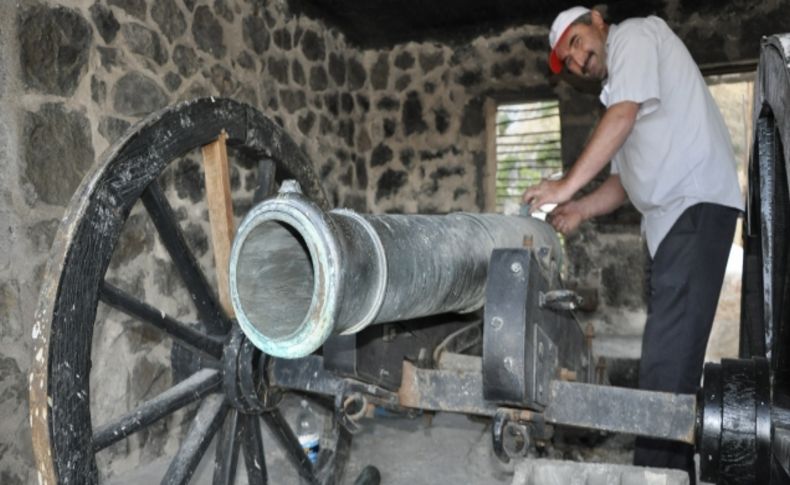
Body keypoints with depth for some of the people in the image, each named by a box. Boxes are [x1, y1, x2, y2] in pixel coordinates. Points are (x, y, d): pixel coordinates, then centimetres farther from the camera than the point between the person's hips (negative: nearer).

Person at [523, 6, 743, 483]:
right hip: (672, 214, 10)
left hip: (695, 203, -10)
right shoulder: (619, 87, 27)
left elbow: (623, 116, -13)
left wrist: (567, 185, -13)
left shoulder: (634, 33, 4)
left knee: (669, 354, -12)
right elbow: (628, 177, 23)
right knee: (672, 350, 10)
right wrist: (581, 210, 9)